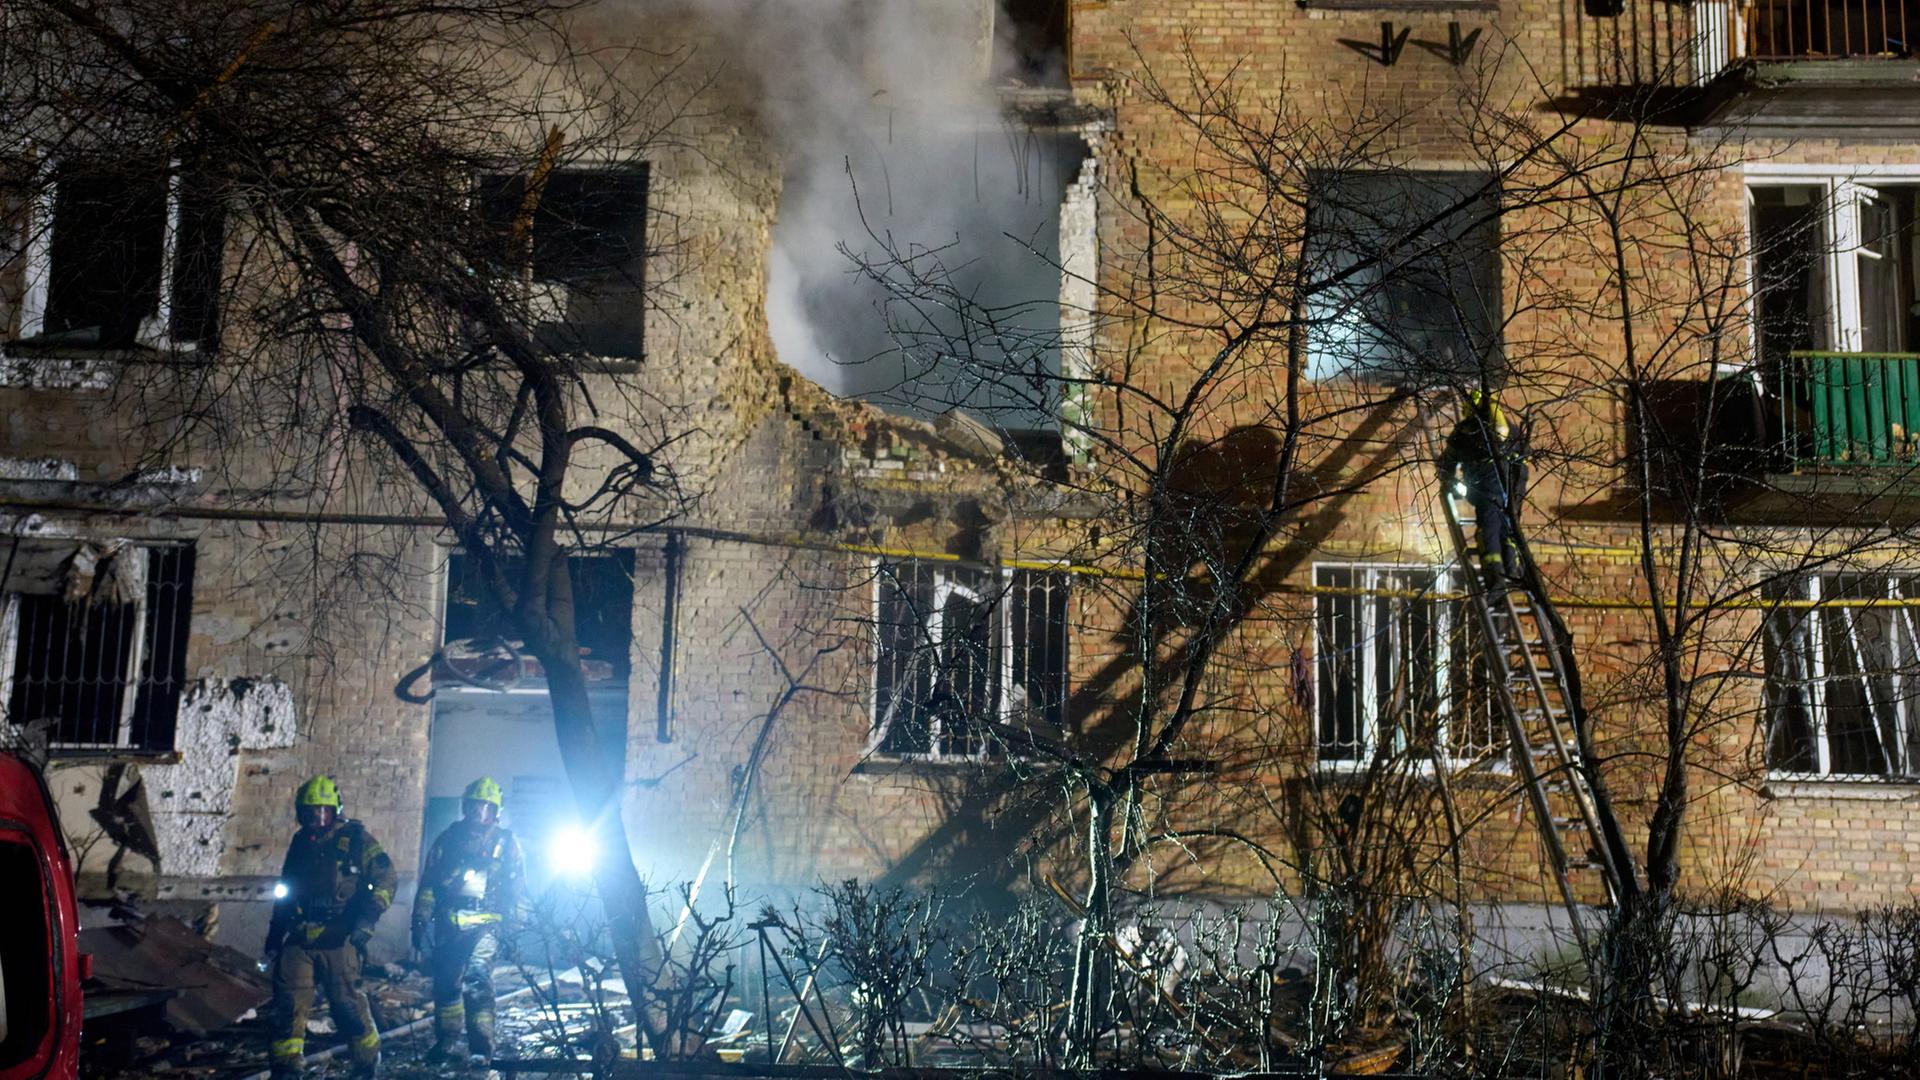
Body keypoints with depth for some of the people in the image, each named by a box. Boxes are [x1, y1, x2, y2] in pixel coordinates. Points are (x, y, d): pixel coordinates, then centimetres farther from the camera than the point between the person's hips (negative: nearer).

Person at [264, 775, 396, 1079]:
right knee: (287, 1000, -4)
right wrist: (274, 937, 21)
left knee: (347, 1002, -1)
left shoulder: (355, 838, -2)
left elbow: (386, 878, -6)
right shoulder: (300, 842, 15)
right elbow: (285, 892, 24)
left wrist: (366, 920, -15)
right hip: (300, 937, 5)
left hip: (338, 939, -5)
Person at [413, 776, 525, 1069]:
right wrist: (420, 921, 6)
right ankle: (445, 1041, 27)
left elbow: (515, 890, 6)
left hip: (485, 923, -3)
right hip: (449, 924, 3)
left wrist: (513, 928, -1)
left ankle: (481, 1047, -14)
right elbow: (428, 883, 12)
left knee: (477, 978, -18)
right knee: (446, 982, 8)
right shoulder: (449, 839, 10)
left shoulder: (506, 843, 5)